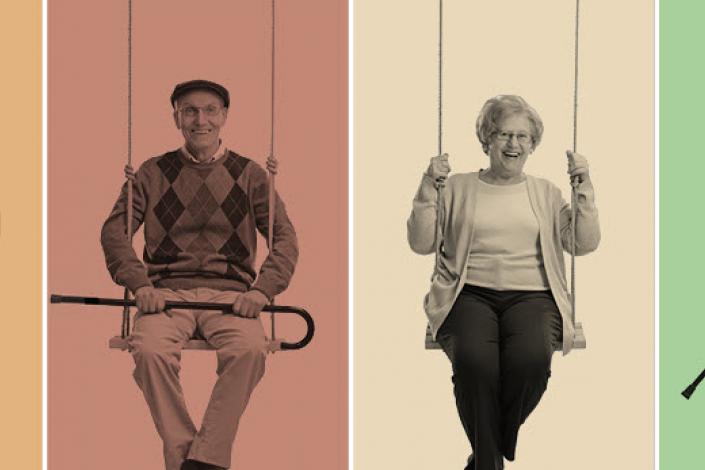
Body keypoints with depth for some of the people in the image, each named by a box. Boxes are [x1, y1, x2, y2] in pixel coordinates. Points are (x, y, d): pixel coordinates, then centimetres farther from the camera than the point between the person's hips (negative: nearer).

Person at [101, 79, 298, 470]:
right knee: (150, 350, -34)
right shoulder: (154, 173, 13)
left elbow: (285, 237, 8)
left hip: (230, 291, 0)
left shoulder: (249, 175, 13)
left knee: (250, 350, -34)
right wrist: (139, 283, -11)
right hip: (167, 290, 0)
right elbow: (115, 229, 7)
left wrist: (262, 290, -10)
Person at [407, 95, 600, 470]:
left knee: (531, 359, -34)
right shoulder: (459, 188, 17)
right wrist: (428, 189, -2)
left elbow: (584, 243, 9)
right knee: (474, 361, -36)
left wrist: (584, 189, 0)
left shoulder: (545, 193, 20)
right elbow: (421, 243, 9)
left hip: (530, 295, 1)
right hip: (469, 294, -1)